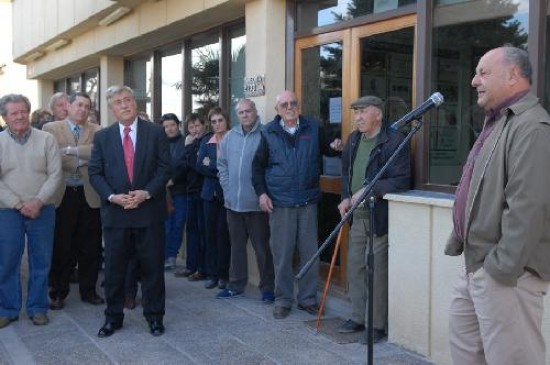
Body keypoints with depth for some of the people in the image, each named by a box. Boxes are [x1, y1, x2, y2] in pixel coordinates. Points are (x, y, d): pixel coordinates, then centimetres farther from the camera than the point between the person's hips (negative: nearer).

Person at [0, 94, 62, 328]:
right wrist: (19, 204, -12)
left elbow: (55, 175, -3)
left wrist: (38, 201, -14)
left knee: (41, 262, 6)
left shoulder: (46, 140, 1)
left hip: (42, 210, 0)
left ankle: (38, 308, 19)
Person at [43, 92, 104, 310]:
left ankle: (88, 290, 22)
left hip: (89, 196, 2)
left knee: (90, 247, 8)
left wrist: (72, 150, -16)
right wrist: (82, 159, -10)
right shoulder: (51, 129, 4)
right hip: (62, 196, -2)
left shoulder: (96, 131, 8)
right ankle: (58, 293, 18)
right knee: (60, 247, 5)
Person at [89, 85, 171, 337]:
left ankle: (154, 316, 20)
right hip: (114, 211, 2)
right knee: (114, 268, 9)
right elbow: (95, 172, 4)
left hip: (149, 210, -1)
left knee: (152, 267, 7)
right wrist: (112, 197, -12)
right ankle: (113, 317, 24)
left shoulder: (155, 132, 1)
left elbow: (164, 168, -2)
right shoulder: (102, 137, 6)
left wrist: (146, 193, -15)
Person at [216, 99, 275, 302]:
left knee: (262, 247, 3)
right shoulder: (229, 137, 8)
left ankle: (267, 288, 14)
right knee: (237, 246, 15)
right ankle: (236, 285, 26)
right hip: (233, 202, 6)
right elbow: (222, 164, 15)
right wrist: (227, 187, 6)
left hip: (256, 203, -5)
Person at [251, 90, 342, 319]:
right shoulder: (269, 133, 4)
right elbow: (258, 165, 9)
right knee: (282, 254, 3)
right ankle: (283, 300, 16)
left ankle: (308, 299, 20)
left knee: (310, 253, 6)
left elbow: (326, 150, 18)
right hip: (280, 204, -1)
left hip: (308, 202, 1)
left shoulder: (313, 128, 6)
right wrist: (261, 192, 0)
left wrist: (335, 148, -6)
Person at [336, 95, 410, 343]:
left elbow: (401, 180, -18)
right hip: (357, 215, 7)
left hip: (380, 216, -7)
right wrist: (346, 197, 4)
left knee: (377, 270, -1)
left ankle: (377, 325, 13)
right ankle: (358, 318, 28)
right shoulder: (353, 140, 10)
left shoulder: (394, 141, -13)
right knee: (355, 267, 14)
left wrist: (369, 190, -22)